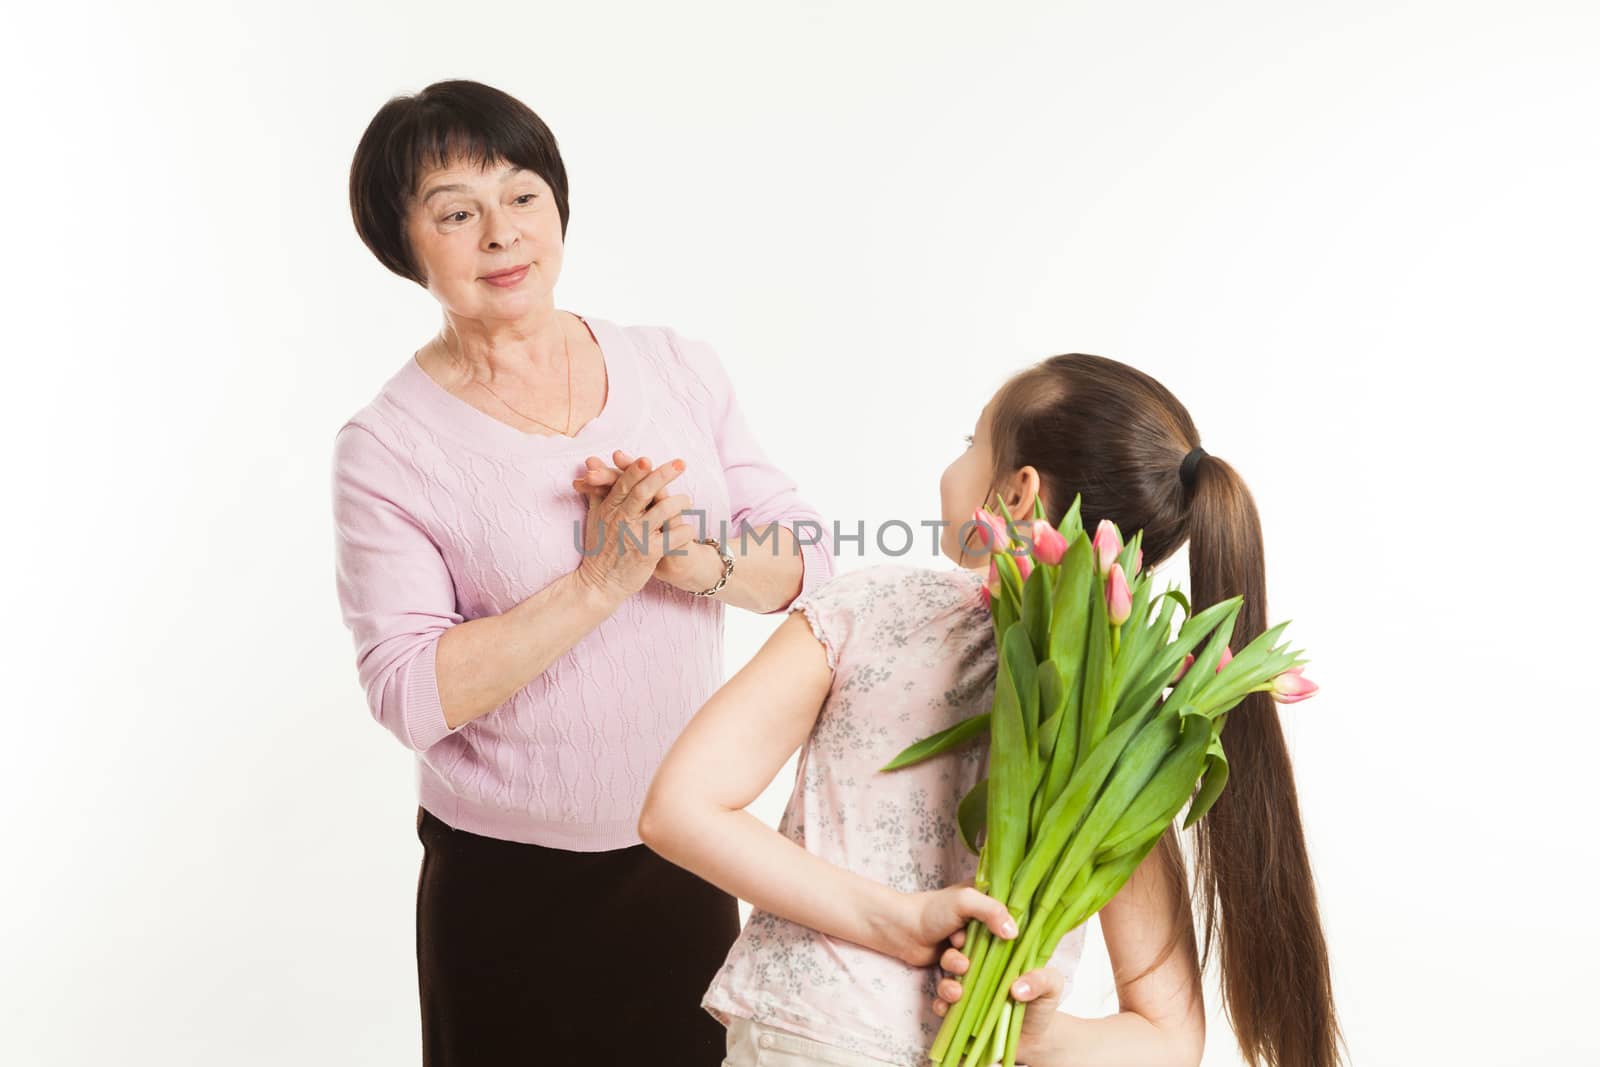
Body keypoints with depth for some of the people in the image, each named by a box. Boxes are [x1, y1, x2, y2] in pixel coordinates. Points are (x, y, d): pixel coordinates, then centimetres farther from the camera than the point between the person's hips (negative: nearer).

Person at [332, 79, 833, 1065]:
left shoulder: (680, 368, -1)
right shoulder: (387, 446, -12)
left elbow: (806, 557, -2)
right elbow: (409, 693, -18)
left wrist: (689, 555, -21)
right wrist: (598, 582, -26)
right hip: (509, 882, -3)